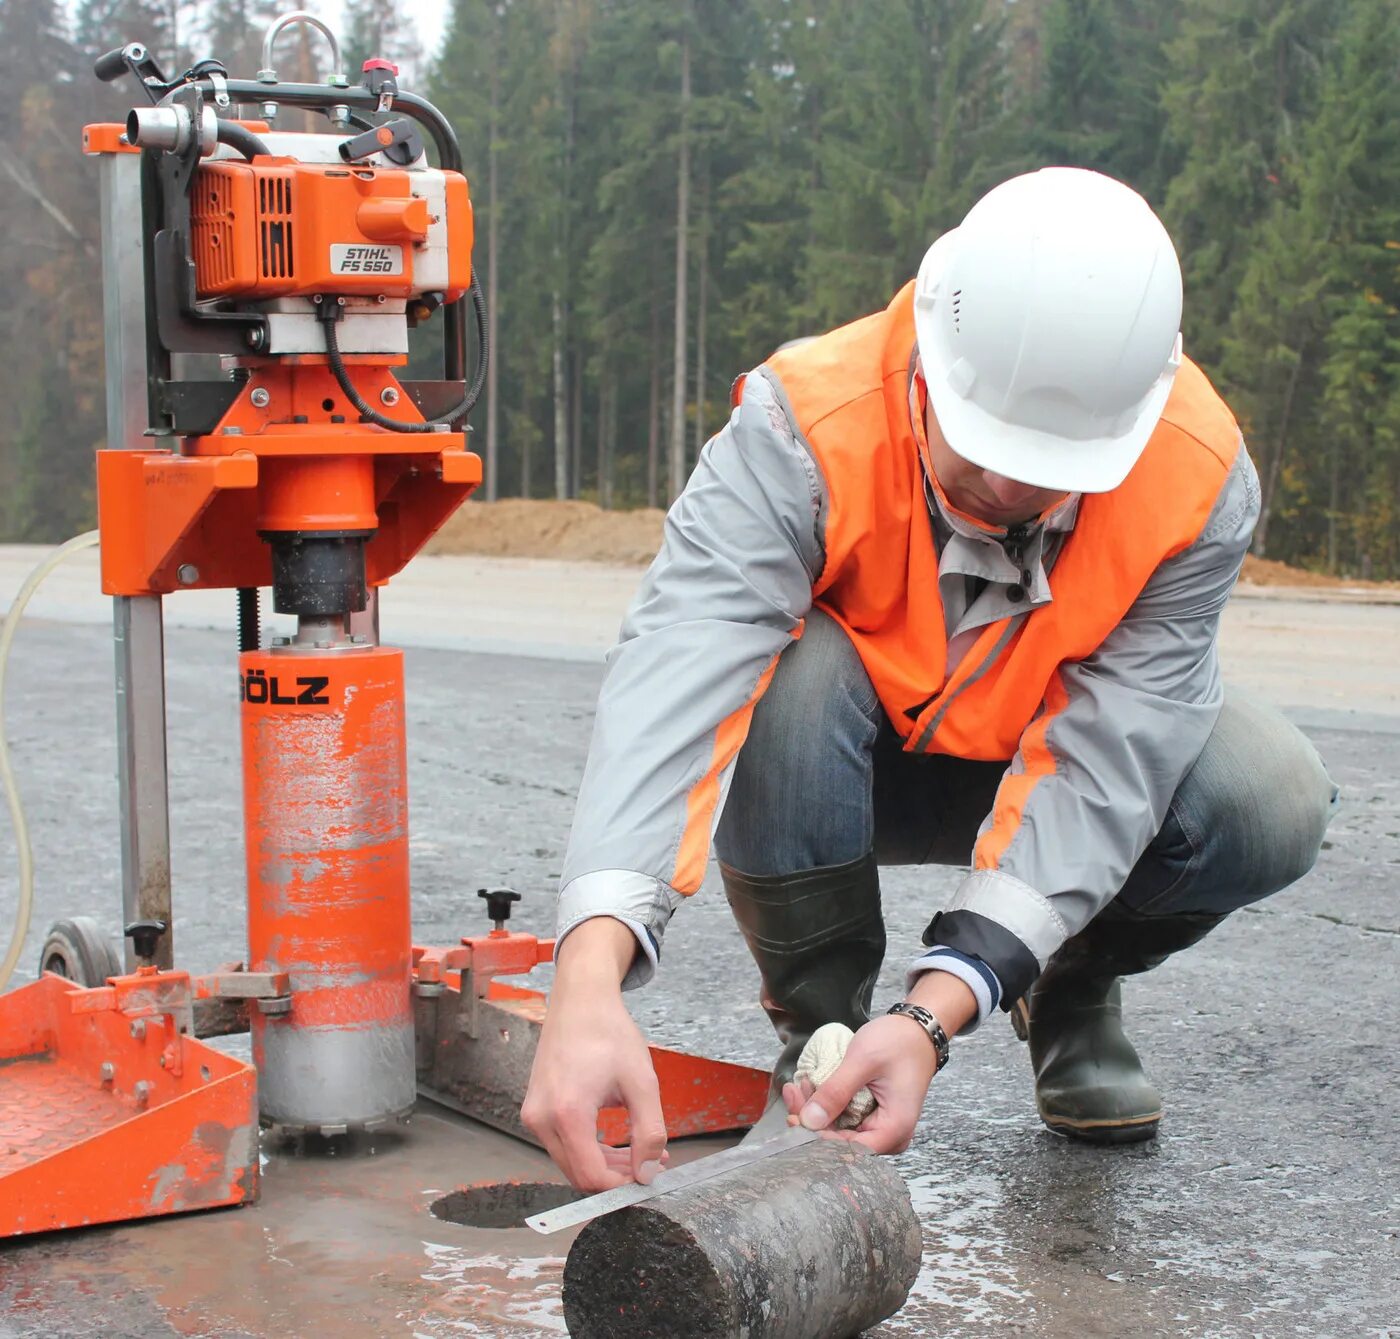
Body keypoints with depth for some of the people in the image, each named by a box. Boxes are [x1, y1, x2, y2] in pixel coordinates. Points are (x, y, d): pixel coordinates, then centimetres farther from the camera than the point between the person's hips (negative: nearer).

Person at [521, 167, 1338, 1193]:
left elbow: (1104, 764, -31)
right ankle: (817, 1026, -9)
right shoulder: (802, 427, -34)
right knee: (784, 677, -37)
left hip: (1046, 764, 2)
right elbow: (673, 682, -46)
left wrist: (935, 1012, -44)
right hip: (838, 761, -1)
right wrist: (589, 981, -61)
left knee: (1271, 805, -27)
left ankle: (1074, 993, 7)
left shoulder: (1202, 483, -26)